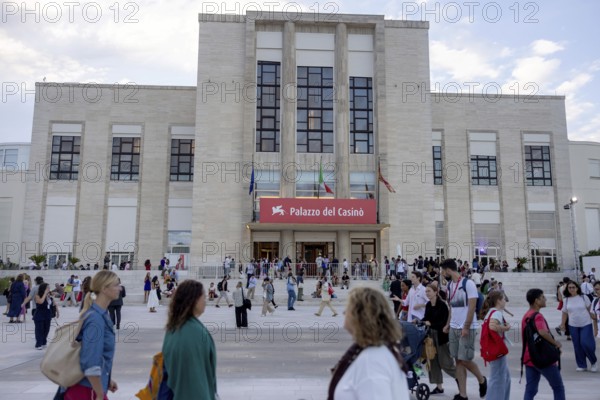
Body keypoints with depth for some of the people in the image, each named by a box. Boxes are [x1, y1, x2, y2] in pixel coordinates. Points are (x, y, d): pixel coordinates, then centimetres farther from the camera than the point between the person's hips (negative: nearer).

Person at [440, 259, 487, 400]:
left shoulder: (468, 283, -12)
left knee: (465, 360, -4)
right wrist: (448, 325, 12)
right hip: (454, 328, 7)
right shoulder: (450, 285, 10)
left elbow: (472, 307, -15)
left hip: (467, 328, -7)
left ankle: (482, 380, 24)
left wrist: (466, 327, -16)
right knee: (458, 360, 6)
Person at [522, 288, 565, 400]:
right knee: (558, 387, 13)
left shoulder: (526, 316, 10)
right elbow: (542, 332, -36)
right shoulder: (538, 316, -17)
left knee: (530, 390, 7)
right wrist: (555, 343, -20)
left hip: (529, 358, 7)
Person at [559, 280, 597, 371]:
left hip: (586, 324, -2)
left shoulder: (583, 297, -6)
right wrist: (563, 324, 8)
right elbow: (565, 313, 8)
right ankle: (582, 365, 20)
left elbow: (590, 309, 2)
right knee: (577, 346, 6)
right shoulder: (566, 300, 0)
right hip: (573, 326, 3)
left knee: (586, 343, -10)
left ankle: (593, 362, 16)